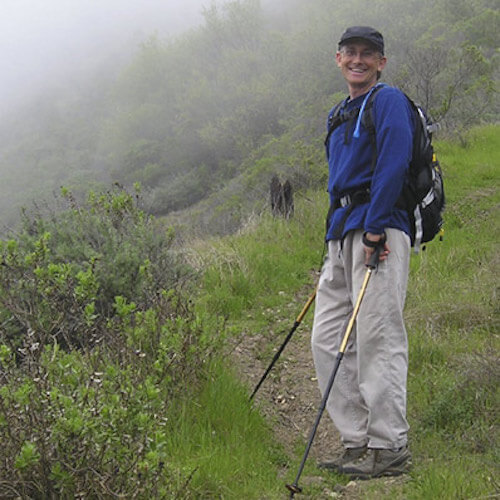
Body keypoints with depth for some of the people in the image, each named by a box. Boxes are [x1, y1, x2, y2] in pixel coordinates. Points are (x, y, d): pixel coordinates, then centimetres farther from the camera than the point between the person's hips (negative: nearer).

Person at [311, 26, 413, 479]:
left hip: (380, 229, -9)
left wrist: (374, 229, -21)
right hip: (341, 236, 9)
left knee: (378, 337, -9)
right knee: (327, 340, 7)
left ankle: (390, 448, -2)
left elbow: (393, 165, -16)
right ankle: (359, 441, 13)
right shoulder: (341, 115, 24)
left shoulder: (389, 102, -3)